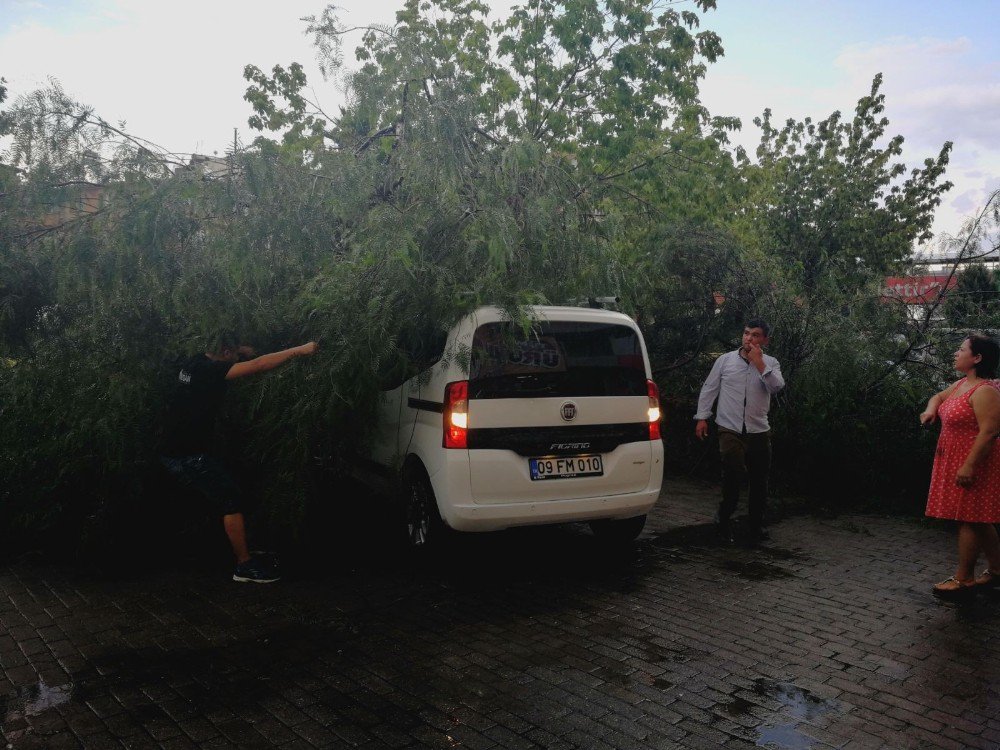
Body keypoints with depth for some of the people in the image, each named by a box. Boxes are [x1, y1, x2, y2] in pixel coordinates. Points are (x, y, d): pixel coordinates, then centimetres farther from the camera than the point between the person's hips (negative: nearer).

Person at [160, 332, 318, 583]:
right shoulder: (210, 371, -17)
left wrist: (241, 350, 15)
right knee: (232, 501, -3)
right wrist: (299, 350, -18)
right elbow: (259, 365, -22)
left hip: (172, 451, 10)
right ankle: (245, 566, 3)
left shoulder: (192, 364, 8)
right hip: (190, 456, -10)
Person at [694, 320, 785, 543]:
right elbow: (709, 389, 8)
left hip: (759, 432, 2)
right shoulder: (725, 360, 4)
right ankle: (724, 518, 5)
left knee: (759, 481, 8)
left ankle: (757, 527, 25)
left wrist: (759, 363, -17)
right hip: (730, 430, -2)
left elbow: (777, 387, -13)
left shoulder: (770, 364, 6)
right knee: (735, 472, -17)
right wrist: (702, 417, 4)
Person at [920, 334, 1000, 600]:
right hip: (956, 461, 10)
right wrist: (931, 410, 3)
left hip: (973, 464, -10)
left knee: (969, 519, -3)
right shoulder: (961, 384, 10)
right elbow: (939, 396, 27)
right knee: (977, 520, 17)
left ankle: (963, 579, 5)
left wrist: (969, 466, -27)